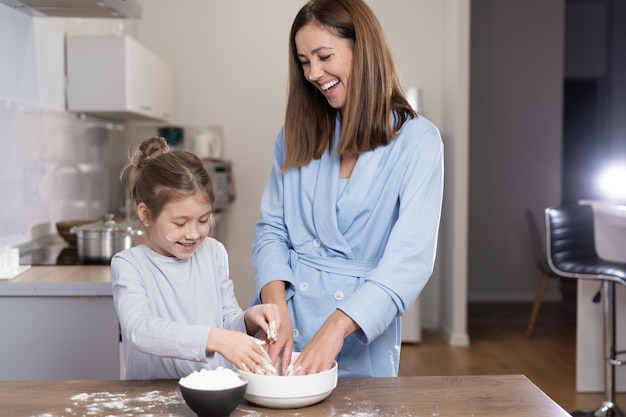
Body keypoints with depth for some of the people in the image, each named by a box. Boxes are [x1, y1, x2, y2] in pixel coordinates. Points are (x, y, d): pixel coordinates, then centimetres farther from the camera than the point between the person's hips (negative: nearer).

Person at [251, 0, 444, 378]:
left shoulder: (417, 141, -9)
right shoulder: (299, 132, 5)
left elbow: (411, 258, -17)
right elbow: (271, 229, 3)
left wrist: (336, 327, -28)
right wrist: (276, 306, -14)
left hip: (361, 344, -3)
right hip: (285, 322, 3)